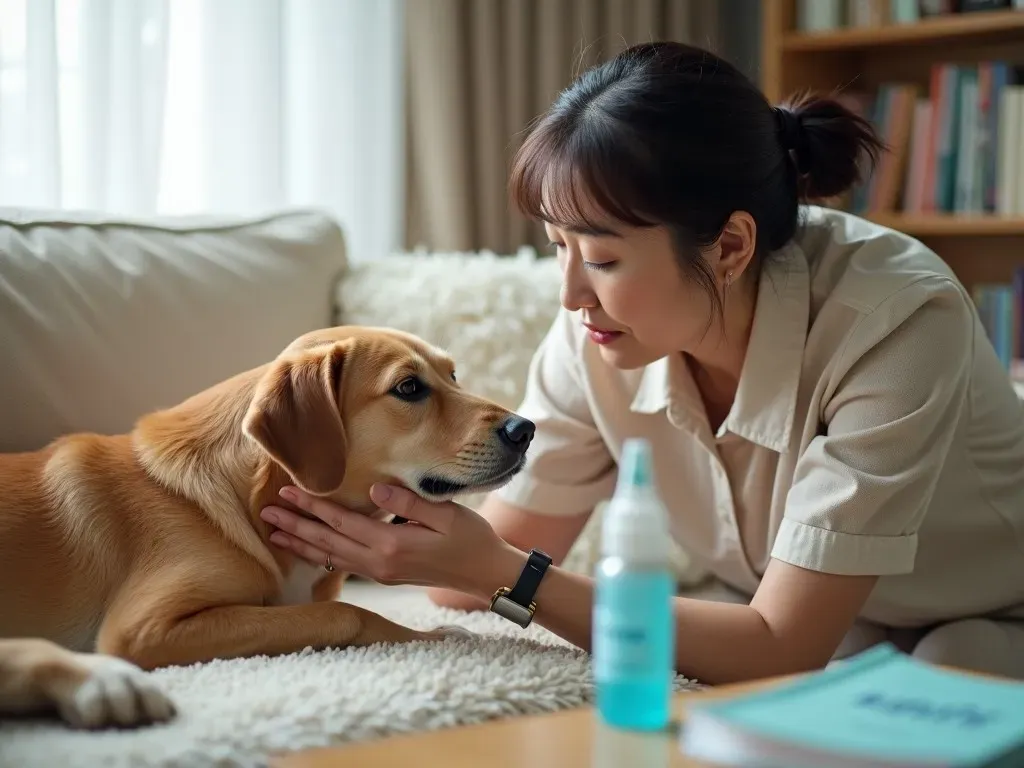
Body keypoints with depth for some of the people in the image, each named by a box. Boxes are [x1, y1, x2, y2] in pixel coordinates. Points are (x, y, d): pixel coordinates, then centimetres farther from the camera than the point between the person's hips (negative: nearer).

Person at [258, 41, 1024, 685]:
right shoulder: (594, 335, -19)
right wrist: (371, 536, -31)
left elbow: (782, 650, -32)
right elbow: (497, 559, -10)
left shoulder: (895, 321, -33)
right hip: (819, 629, 4)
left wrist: (504, 576, -37)